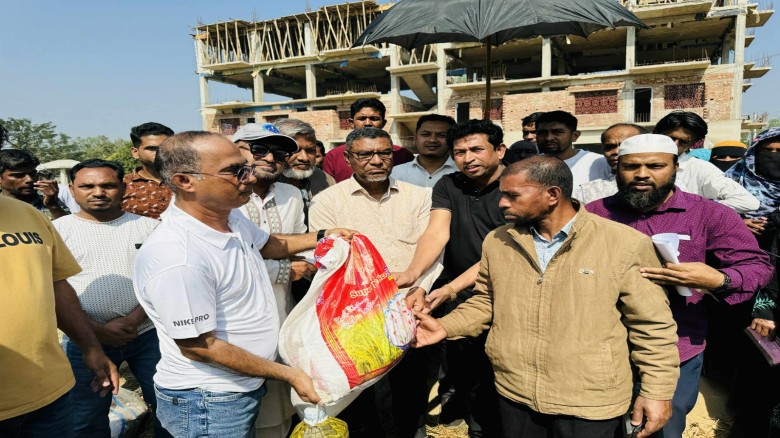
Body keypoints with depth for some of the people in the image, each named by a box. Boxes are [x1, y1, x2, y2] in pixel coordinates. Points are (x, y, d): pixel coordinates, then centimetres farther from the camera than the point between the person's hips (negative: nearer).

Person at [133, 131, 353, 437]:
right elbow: (199, 347, -26)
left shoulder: (232, 219, -3)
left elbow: (266, 244, 18)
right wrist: (289, 375, -20)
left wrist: (321, 237, 5)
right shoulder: (177, 258, -31)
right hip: (207, 403, -8)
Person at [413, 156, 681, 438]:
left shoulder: (625, 244, -11)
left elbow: (652, 324, -5)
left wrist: (657, 391, -3)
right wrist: (446, 327, -3)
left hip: (590, 404, -3)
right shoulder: (497, 242, 0)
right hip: (513, 395, 4)